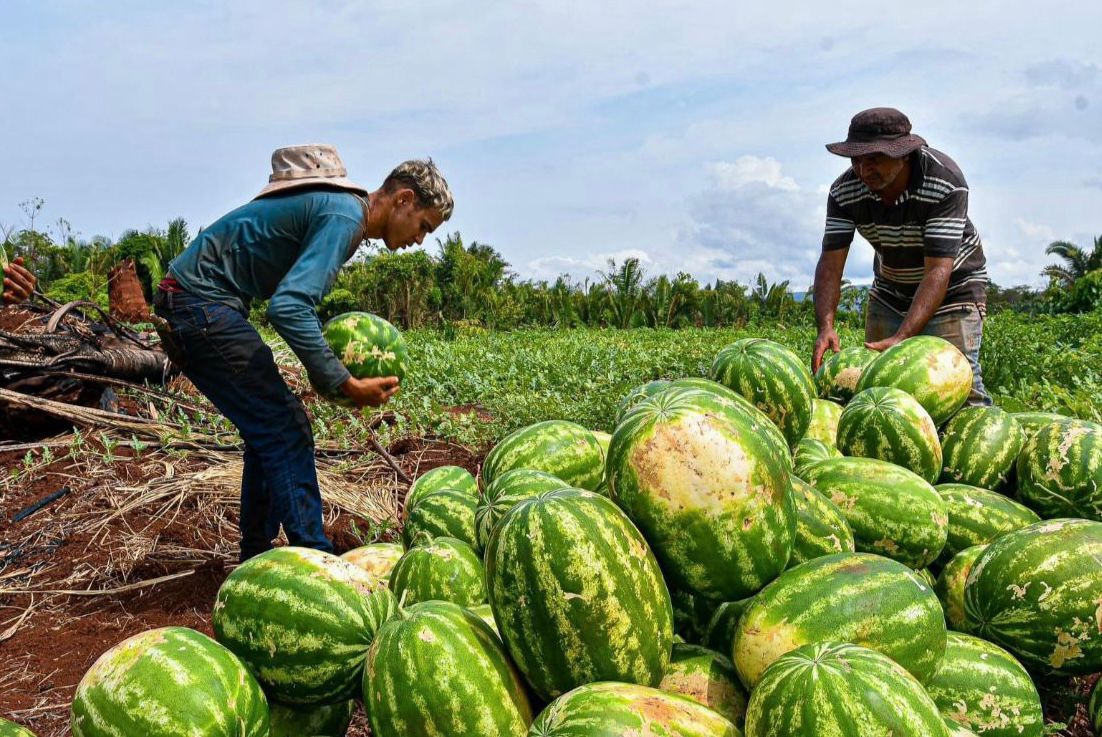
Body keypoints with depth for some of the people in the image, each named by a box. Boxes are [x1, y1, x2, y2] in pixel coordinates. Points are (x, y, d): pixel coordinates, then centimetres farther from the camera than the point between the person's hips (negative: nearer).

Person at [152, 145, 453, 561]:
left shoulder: (338, 207, 14)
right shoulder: (344, 215, -18)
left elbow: (294, 295, 18)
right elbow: (288, 307, -30)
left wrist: (328, 371, 9)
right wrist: (345, 384, -24)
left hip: (189, 305, 10)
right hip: (202, 304, -10)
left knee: (270, 429, 14)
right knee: (285, 429, -10)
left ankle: (257, 559, 25)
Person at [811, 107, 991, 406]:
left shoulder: (946, 183, -30)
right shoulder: (844, 191, -18)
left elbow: (938, 271, -34)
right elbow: (830, 263, -22)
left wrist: (902, 338, -45)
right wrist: (825, 325, -39)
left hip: (953, 287, -4)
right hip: (889, 291, 4)